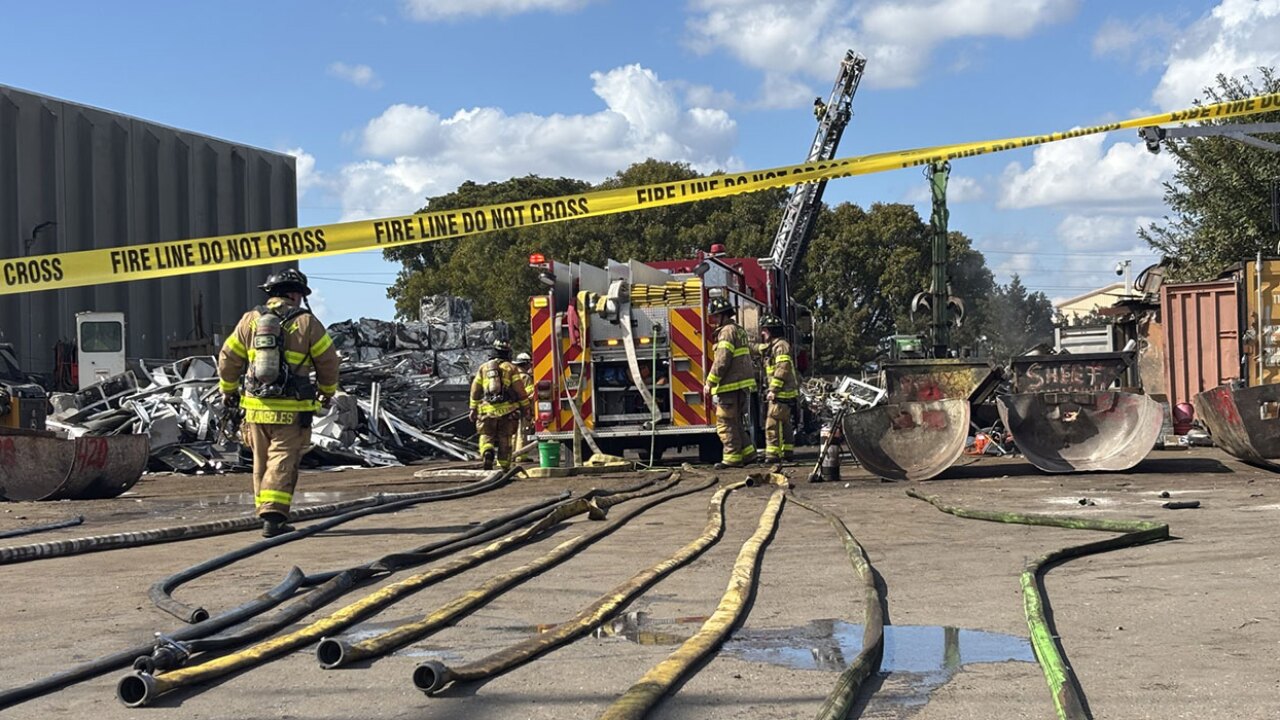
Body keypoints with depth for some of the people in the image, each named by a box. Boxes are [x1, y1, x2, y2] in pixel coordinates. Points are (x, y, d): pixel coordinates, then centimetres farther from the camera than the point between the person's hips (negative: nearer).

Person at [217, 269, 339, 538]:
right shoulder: (306, 322, -4)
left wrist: (228, 390, 27)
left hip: (256, 407, 4)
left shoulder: (250, 320, 5)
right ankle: (273, 516, -15)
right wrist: (327, 392, 20)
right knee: (283, 462, -4)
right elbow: (328, 361, 2)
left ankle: (267, 514, 21)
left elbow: (227, 358, 11)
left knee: (262, 463, 15)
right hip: (291, 410, -4)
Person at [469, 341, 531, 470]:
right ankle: (504, 466, 10)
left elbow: (475, 390, 10)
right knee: (505, 438, 9)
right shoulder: (510, 368, 2)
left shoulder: (483, 368, 9)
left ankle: (487, 453, -19)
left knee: (486, 435, 10)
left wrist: (473, 409, 17)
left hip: (488, 410, 1)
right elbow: (520, 390, -2)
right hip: (507, 410, -1)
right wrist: (525, 406, 7)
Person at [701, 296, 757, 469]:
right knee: (735, 422, 16)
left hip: (730, 385, -10)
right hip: (742, 384, 10)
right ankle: (748, 453, 16)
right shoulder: (739, 330, 20)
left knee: (725, 422, -5)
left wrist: (710, 382, -13)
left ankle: (732, 458, -5)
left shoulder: (727, 331, -11)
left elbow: (722, 361, -18)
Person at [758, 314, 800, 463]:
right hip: (783, 393, 11)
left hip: (781, 393, -11)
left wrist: (773, 389, -22)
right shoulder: (772, 346, 20)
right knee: (785, 423, 14)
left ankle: (773, 454, -15)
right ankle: (788, 452, 20)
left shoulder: (781, 345, -13)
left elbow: (782, 369, -21)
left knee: (773, 422, -13)